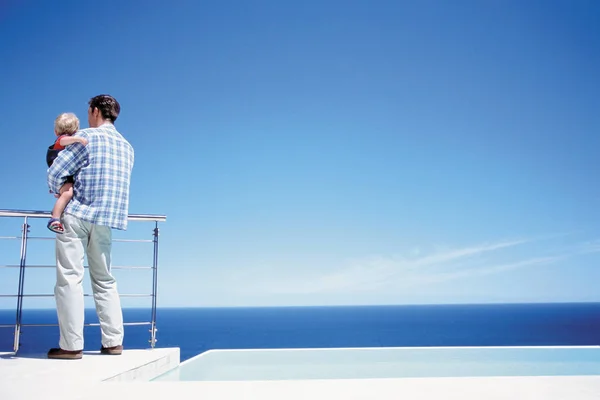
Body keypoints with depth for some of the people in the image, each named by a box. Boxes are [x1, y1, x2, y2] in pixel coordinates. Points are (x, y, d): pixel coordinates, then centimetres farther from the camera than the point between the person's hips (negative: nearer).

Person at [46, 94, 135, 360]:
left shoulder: (88, 137, -4)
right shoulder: (127, 147, 16)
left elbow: (56, 172, -7)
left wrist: (59, 193, 13)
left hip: (77, 214, -6)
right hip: (106, 219, 6)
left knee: (69, 278, -3)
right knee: (104, 280, 13)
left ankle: (71, 345, -4)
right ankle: (113, 342, 12)